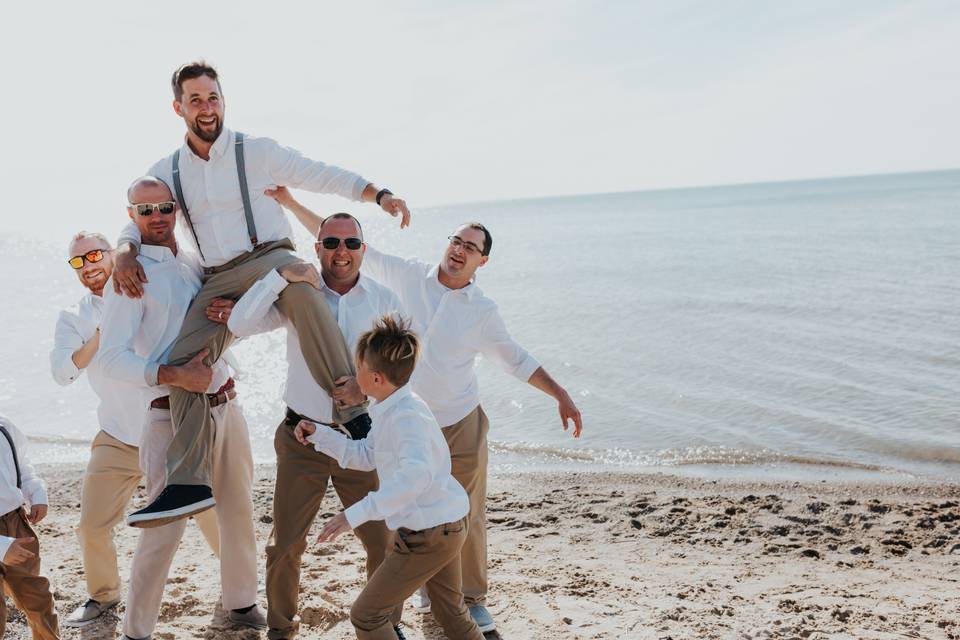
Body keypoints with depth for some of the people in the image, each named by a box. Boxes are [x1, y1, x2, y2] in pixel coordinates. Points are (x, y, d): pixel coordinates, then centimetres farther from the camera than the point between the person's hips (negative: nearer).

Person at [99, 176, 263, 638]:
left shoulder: (192, 263, 11)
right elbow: (112, 359, -16)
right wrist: (175, 376, -26)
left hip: (225, 404, 7)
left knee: (238, 511, 16)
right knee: (165, 528, -5)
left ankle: (241, 603, 35)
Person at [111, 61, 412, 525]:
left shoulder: (256, 152, 5)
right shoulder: (166, 172, 15)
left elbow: (324, 176, 2)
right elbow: (139, 223, 20)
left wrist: (379, 194, -11)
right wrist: (124, 253, -4)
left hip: (269, 257, -4)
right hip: (217, 283, 4)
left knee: (301, 288, -41)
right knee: (182, 362, -16)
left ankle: (352, 409, -41)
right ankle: (188, 483, -12)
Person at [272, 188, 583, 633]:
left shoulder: (483, 312, -3)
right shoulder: (407, 276, -4)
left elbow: (516, 360, 7)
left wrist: (561, 396, 2)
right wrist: (291, 203, -3)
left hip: (462, 423, -1)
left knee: (467, 515, 2)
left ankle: (472, 598, 20)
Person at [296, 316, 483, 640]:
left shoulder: (406, 416, -27)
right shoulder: (390, 410, 4)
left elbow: (416, 473, -45)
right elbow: (366, 456, 17)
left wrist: (357, 513, -47)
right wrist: (319, 435, 9)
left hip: (428, 534, -10)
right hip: (448, 526, 10)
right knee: (451, 612, 28)